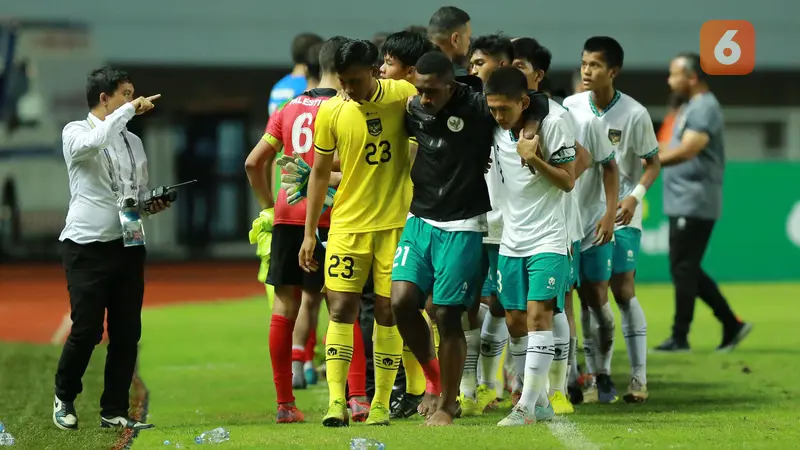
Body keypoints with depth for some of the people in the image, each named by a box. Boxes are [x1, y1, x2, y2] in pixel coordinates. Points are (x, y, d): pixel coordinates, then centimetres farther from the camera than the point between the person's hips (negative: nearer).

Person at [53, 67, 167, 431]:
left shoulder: (133, 142, 16)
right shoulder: (75, 132, -1)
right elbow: (92, 142, -26)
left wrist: (152, 206, 2)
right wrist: (130, 110, -20)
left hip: (129, 246, 6)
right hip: (88, 247, -6)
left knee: (127, 333, 3)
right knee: (87, 330, -6)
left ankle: (114, 411, 11)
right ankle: (64, 398, 17)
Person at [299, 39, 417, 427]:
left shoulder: (404, 96, -6)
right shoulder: (331, 112, -3)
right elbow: (319, 172, 6)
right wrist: (309, 233, 5)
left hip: (396, 222, -1)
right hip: (348, 223, 1)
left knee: (388, 311, 2)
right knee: (341, 308, -8)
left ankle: (381, 403, 10)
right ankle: (336, 401, -11)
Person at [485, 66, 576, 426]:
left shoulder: (552, 123, -13)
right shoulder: (495, 127, 2)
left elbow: (568, 181, -10)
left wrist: (534, 159, -22)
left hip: (547, 239, -6)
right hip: (511, 240, 6)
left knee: (538, 315, -15)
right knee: (515, 322, 7)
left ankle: (527, 406, -17)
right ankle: (540, 403, 17)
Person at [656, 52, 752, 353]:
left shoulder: (704, 108, -15)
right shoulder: (691, 107, 17)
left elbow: (686, 151, -27)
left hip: (694, 204, -10)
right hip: (684, 203, 10)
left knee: (683, 268, -6)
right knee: (686, 270, 12)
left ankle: (680, 338, -1)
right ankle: (732, 325, 15)